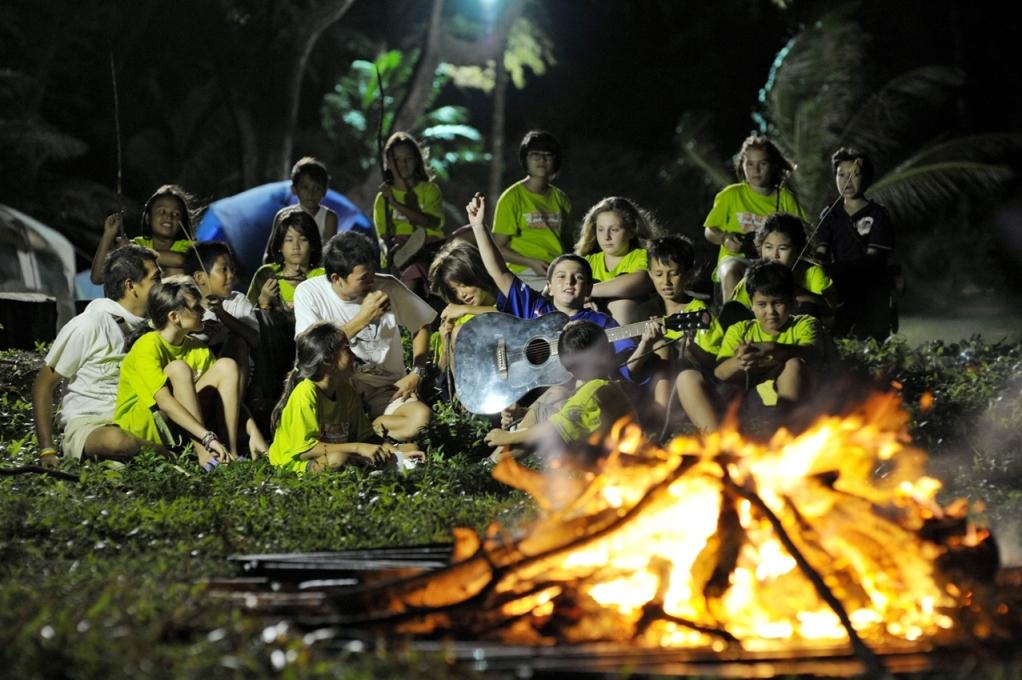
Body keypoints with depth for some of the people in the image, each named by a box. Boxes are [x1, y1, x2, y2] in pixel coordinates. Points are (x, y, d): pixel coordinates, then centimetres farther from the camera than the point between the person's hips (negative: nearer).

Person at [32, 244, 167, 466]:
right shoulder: (88, 326, -5)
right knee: (116, 441, -40)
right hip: (87, 425, -5)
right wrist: (47, 451, -12)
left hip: (136, 423, 5)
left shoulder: (147, 326, 15)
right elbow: (43, 384, -3)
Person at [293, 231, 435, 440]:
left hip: (385, 391, 2)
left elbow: (422, 325, 11)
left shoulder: (388, 287, -5)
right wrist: (363, 319, -24)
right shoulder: (308, 293, -9)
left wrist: (417, 373, -3)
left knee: (421, 418, -30)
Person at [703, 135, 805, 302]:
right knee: (731, 275, -37)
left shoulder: (785, 198, 11)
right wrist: (724, 239, -8)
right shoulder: (731, 195, 9)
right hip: (736, 258, 0)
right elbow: (709, 231, 15)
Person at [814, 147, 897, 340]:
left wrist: (836, 267, -26)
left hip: (872, 293, -3)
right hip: (840, 291, 3)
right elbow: (821, 251, 4)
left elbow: (873, 257, -11)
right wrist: (819, 261, -22)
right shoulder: (831, 214, 13)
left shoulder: (877, 214, -1)